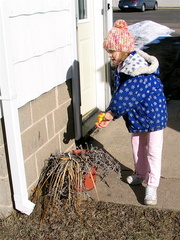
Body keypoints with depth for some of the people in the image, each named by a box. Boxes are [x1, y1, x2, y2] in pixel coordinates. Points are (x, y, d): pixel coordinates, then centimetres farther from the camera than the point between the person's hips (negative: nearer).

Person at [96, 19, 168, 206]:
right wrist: (110, 115, -10)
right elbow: (118, 92, 0)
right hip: (137, 113, 9)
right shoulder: (121, 66, -1)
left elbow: (126, 95, -29)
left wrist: (112, 112, -18)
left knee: (153, 150, 0)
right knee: (137, 144, 20)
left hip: (153, 112, -9)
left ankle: (152, 186, 8)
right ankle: (141, 174, 40)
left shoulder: (136, 67, -30)